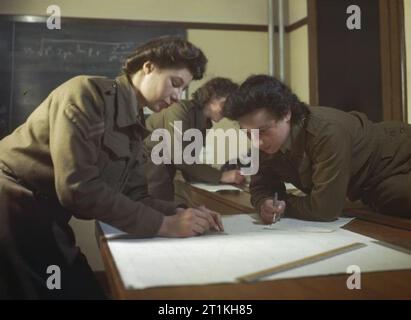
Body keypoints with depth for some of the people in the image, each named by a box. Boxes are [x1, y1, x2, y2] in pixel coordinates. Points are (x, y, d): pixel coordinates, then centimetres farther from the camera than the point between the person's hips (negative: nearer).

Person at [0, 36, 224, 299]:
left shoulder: (135, 125, 8)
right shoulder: (88, 93, -18)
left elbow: (134, 194, 4)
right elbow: (77, 187, -28)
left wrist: (178, 214, -15)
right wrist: (163, 225, -25)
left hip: (45, 218, 8)